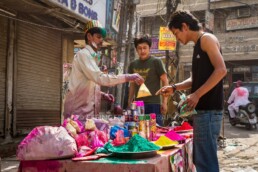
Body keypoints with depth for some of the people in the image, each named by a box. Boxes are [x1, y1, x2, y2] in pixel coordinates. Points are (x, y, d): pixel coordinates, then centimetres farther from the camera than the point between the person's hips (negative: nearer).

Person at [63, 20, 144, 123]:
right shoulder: (83, 54, -11)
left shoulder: (93, 57, 18)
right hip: (78, 113, -9)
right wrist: (127, 77, -25)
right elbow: (100, 78, -25)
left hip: (88, 112, 9)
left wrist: (102, 95, 7)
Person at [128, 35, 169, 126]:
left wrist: (164, 102, -9)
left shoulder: (156, 62, -2)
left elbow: (165, 82, -3)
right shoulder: (133, 64, 10)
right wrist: (129, 103, 15)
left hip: (154, 104, -4)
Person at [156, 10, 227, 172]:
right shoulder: (198, 45, 21)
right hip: (202, 109, 10)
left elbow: (221, 70, -18)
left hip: (209, 110, -10)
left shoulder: (207, 38, -6)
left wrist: (197, 95, -20)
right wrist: (174, 88, 15)